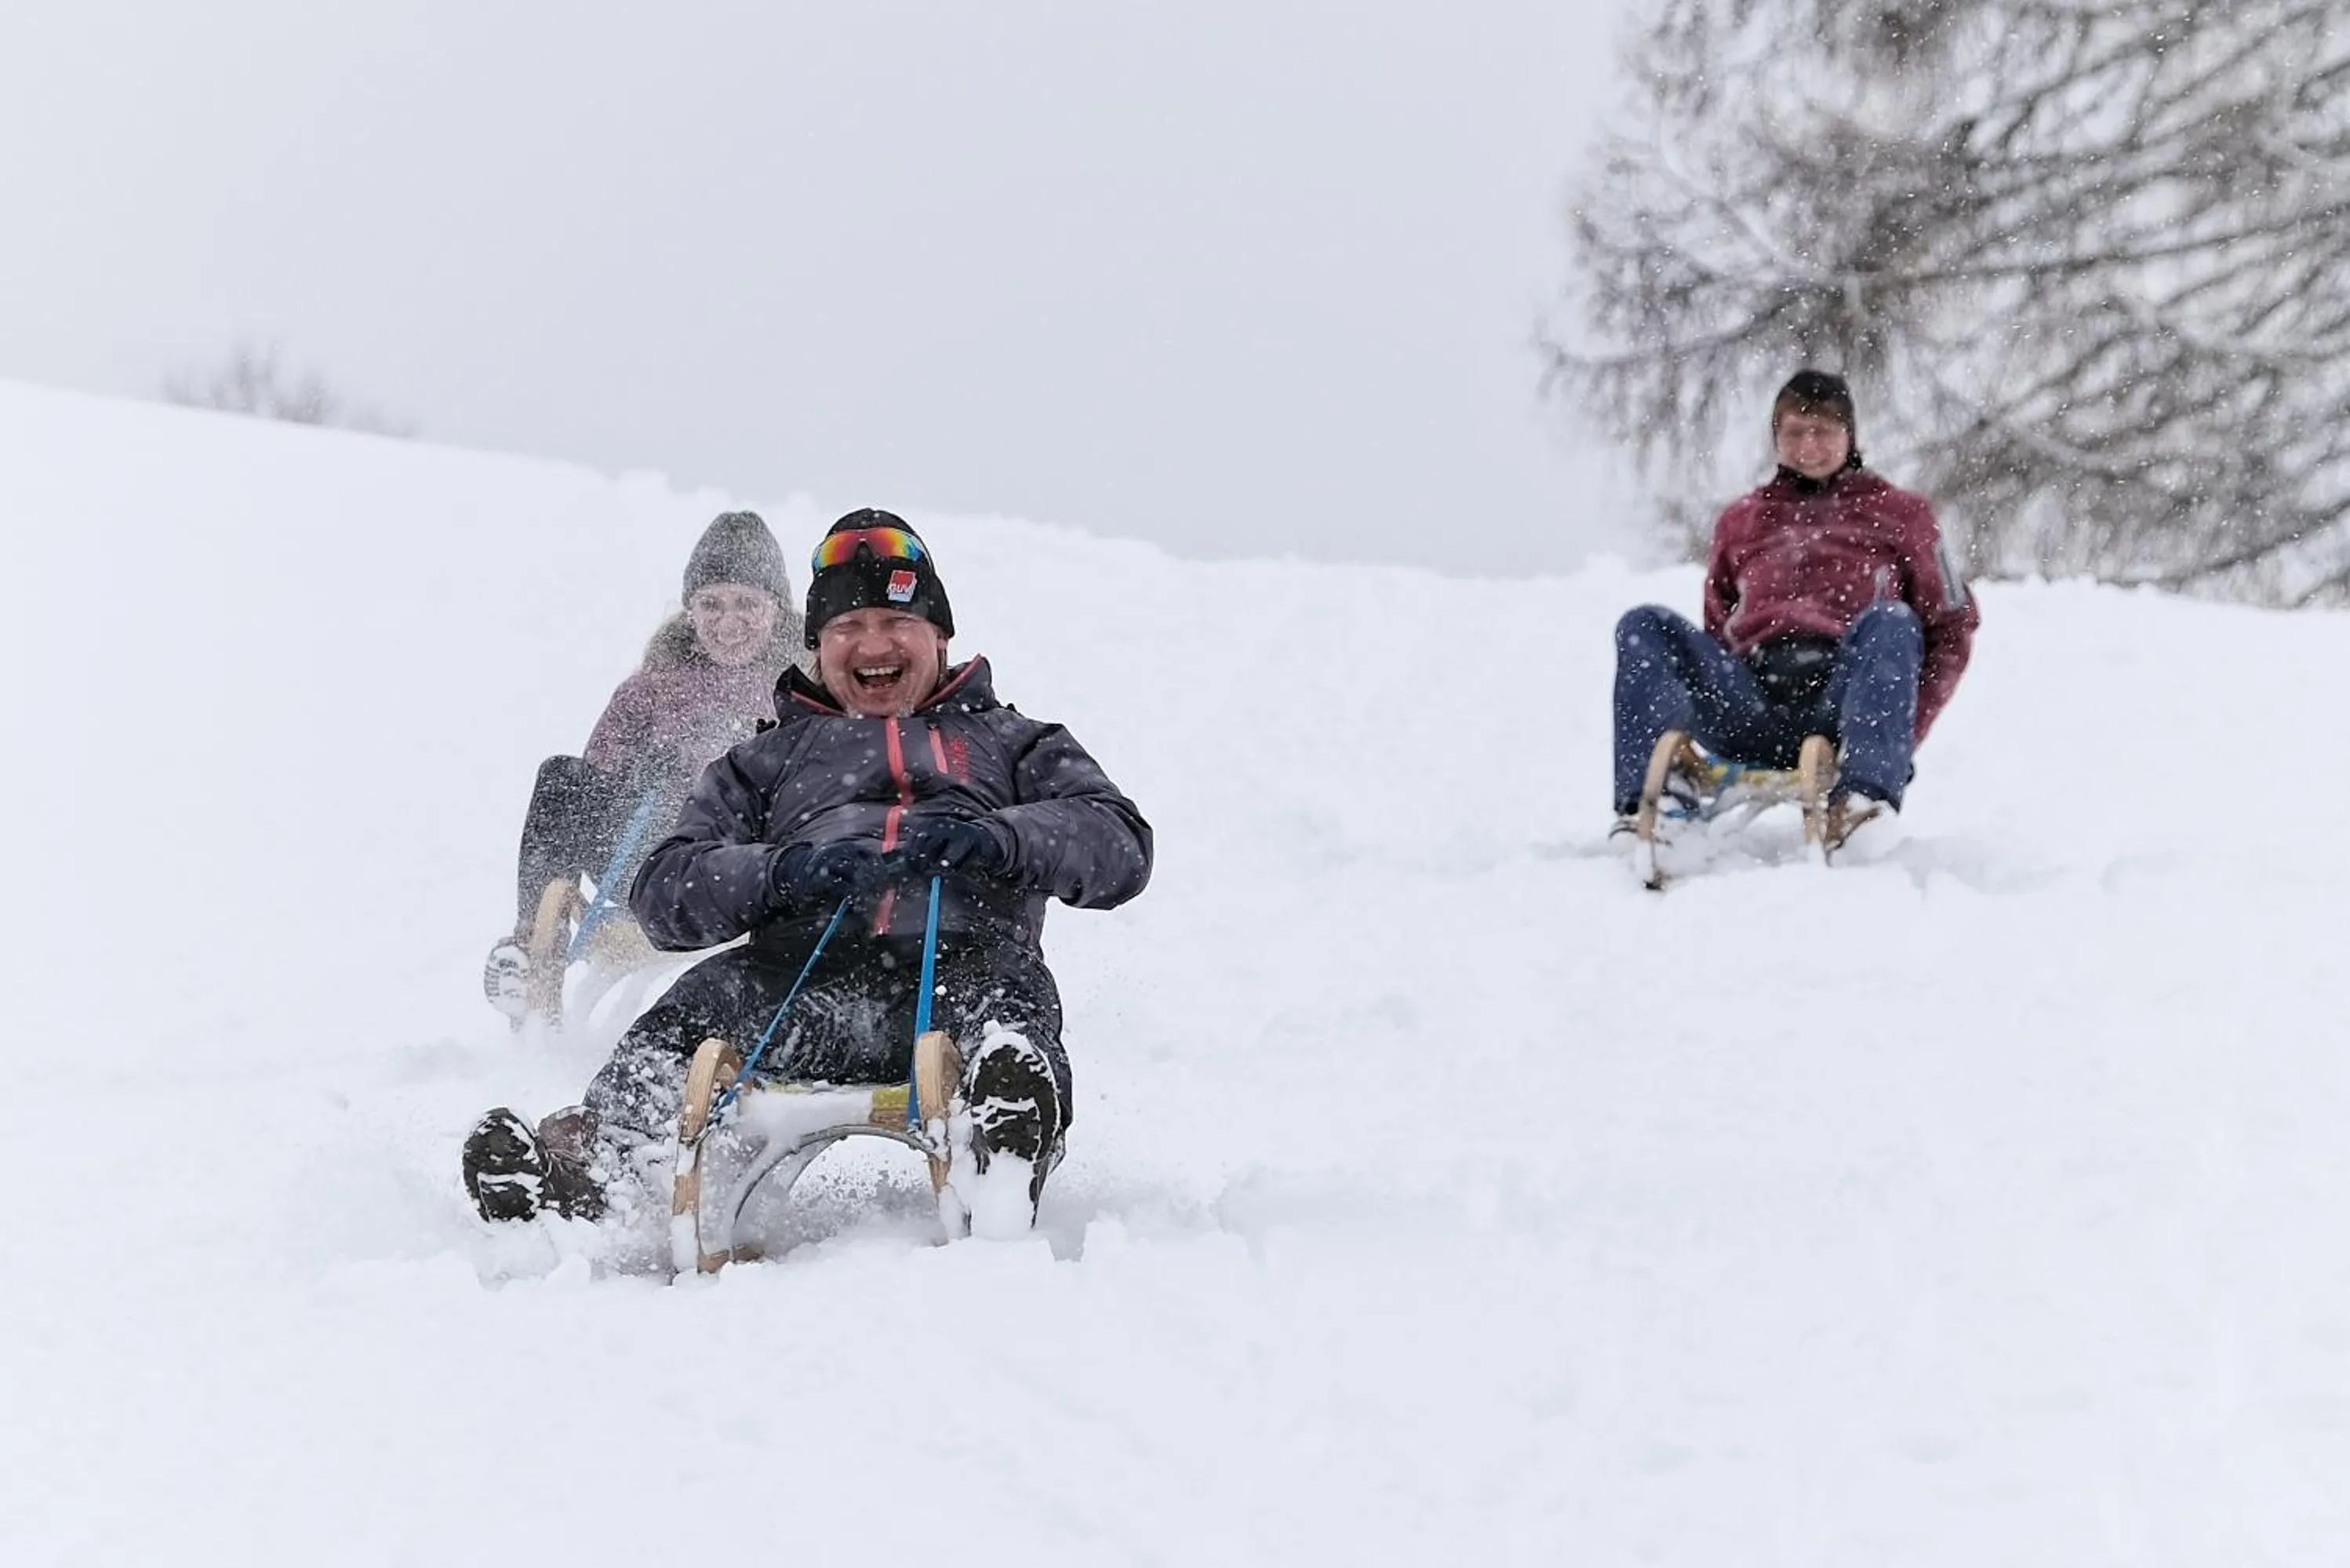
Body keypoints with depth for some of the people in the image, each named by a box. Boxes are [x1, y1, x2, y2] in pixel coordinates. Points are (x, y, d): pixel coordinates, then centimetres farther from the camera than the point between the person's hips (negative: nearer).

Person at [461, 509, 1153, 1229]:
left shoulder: (1010, 742, 33)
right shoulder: (769, 759, 36)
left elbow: (1119, 845, 13)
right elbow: (664, 890, 17)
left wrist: (993, 840, -9)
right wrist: (778, 871, -6)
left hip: (962, 967, -1)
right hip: (805, 977, 1)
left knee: (1008, 997, -39)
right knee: (709, 996, -34)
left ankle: (1002, 1167, -70)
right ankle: (590, 1155, -58)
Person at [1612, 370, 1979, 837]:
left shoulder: (1898, 513, 22)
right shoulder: (1741, 521, 30)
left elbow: (1951, 627, 15)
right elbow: (1716, 630, 29)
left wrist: (1904, 728, 2)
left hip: (1841, 695, -2)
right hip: (1751, 703, 3)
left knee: (1891, 621, -33)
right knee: (1644, 626, -20)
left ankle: (1868, 795, -52)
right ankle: (1642, 803, -40)